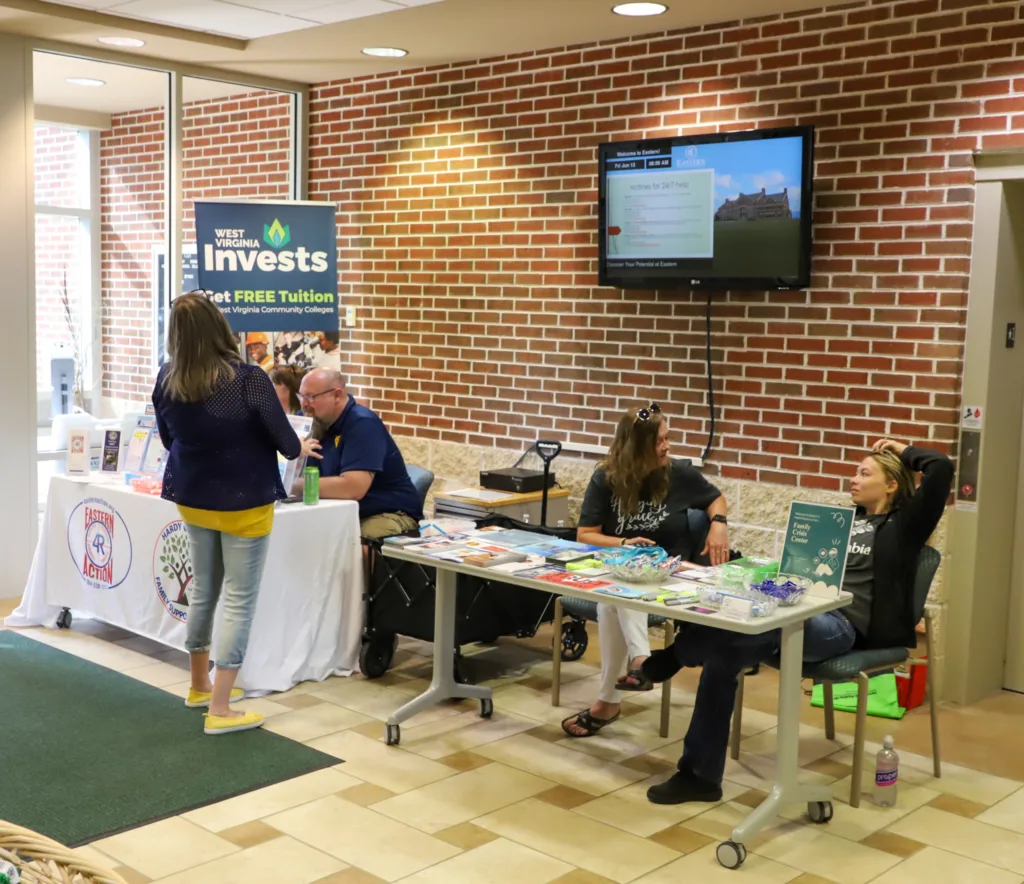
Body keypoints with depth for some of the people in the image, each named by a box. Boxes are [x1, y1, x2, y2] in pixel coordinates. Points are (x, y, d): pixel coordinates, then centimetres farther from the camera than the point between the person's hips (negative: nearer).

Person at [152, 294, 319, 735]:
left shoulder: (166, 380, -6)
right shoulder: (249, 379, -22)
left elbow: (168, 440, 10)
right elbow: (285, 442, -13)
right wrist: (302, 448, 11)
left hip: (192, 499, 6)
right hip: (244, 503, -5)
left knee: (203, 590, 19)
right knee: (238, 599, 1)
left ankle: (200, 685, 34)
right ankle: (220, 709, 1)